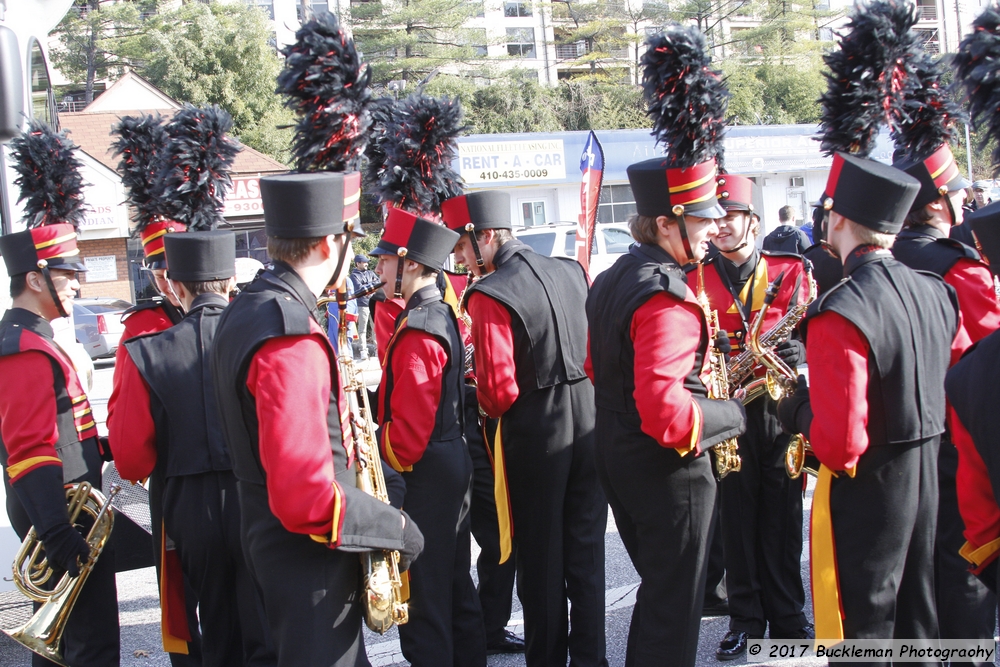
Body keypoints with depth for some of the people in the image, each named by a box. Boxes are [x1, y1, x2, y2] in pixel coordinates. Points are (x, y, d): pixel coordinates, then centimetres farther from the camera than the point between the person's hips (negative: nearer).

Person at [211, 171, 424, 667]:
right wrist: (394, 527, -18)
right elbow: (304, 498, -30)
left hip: (269, 538, 10)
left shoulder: (245, 311, 5)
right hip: (308, 556, -10)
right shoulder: (291, 340, -26)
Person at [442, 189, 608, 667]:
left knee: (540, 558, 9)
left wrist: (488, 408, 1)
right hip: (588, 420, 6)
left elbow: (499, 391, -19)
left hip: (534, 435, -6)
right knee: (586, 551, 14)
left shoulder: (488, 296, -17)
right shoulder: (571, 271, 3)